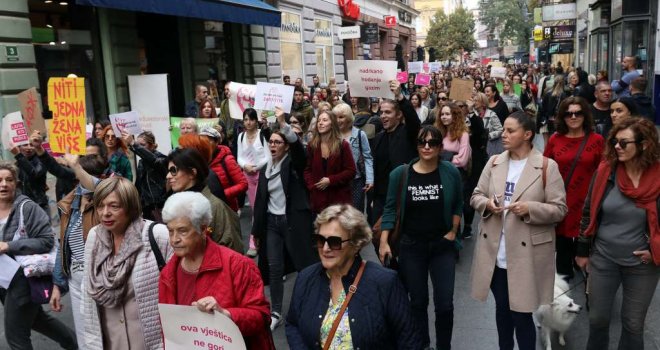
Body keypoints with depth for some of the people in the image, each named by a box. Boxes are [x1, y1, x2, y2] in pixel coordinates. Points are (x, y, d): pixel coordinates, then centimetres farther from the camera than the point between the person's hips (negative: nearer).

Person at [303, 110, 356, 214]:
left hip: (339, 197, -2)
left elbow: (351, 171, -5)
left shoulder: (343, 145, -1)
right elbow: (307, 169, 10)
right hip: (318, 198, 3)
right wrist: (311, 186, -7)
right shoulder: (311, 145, 7)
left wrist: (330, 180, -13)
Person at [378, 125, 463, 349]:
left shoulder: (450, 172, -6)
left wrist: (453, 232, 0)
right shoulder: (400, 174, -7)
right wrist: (383, 242, -6)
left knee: (445, 304, 0)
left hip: (442, 245, 0)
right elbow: (391, 208, -2)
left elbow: (458, 205, 7)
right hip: (411, 246, 0)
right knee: (418, 302, 13)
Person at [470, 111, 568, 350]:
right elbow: (476, 196, 9)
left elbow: (559, 209, -8)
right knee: (502, 309, 20)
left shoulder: (547, 167, -8)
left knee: (521, 313, 4)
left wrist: (529, 209, -24)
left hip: (526, 254, -4)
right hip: (495, 253, 5)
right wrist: (487, 203, -13)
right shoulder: (494, 162, 5)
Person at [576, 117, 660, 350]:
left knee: (633, 323, 14)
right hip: (603, 258, 1)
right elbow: (589, 212, 1)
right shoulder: (606, 171, -9)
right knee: (598, 318, 13)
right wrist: (582, 250, 4)